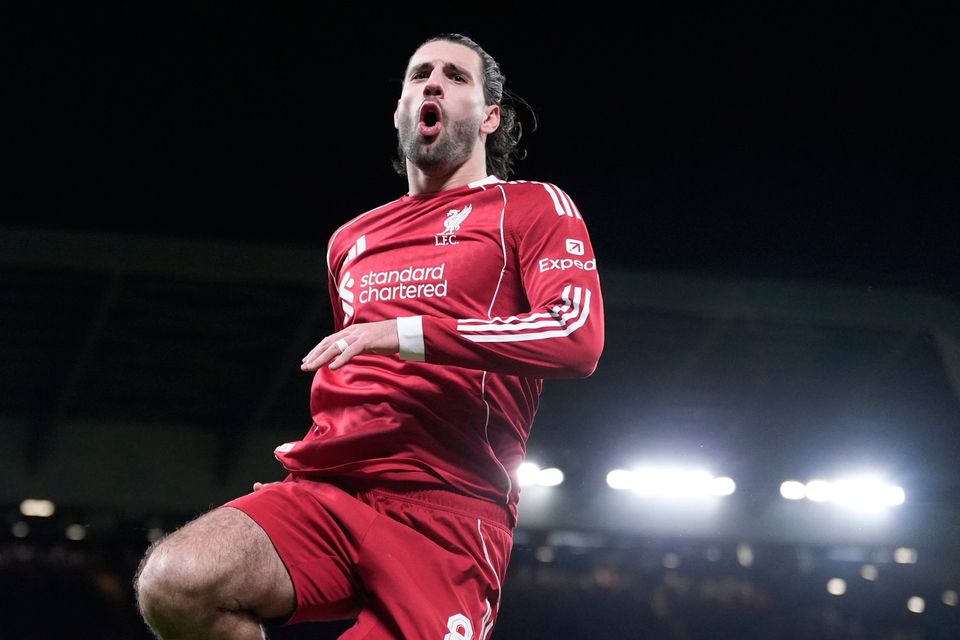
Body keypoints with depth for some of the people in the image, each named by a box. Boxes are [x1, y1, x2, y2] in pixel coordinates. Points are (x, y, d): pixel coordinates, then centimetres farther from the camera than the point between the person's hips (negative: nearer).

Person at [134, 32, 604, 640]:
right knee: (173, 583, -25)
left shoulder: (533, 207, 8)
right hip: (326, 494, 5)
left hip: (446, 514, -4)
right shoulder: (351, 240, 26)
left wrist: (402, 333, -15)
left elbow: (577, 336, -12)